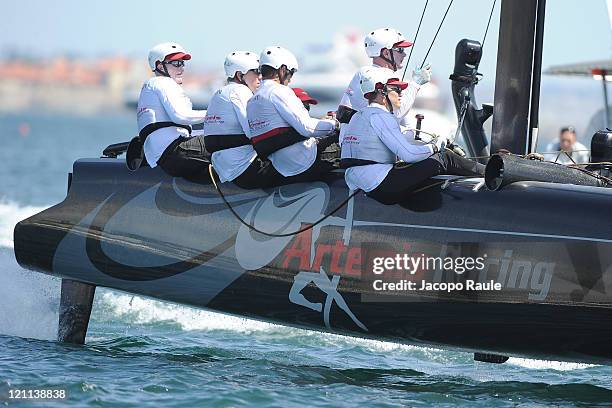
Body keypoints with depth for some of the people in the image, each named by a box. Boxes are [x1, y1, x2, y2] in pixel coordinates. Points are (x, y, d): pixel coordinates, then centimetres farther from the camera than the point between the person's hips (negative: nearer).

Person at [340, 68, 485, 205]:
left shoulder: (357, 117, 20)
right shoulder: (379, 116, -11)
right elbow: (409, 154, -16)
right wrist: (435, 146, 1)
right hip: (382, 186, -10)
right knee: (442, 158, -2)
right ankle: (485, 172, 11)